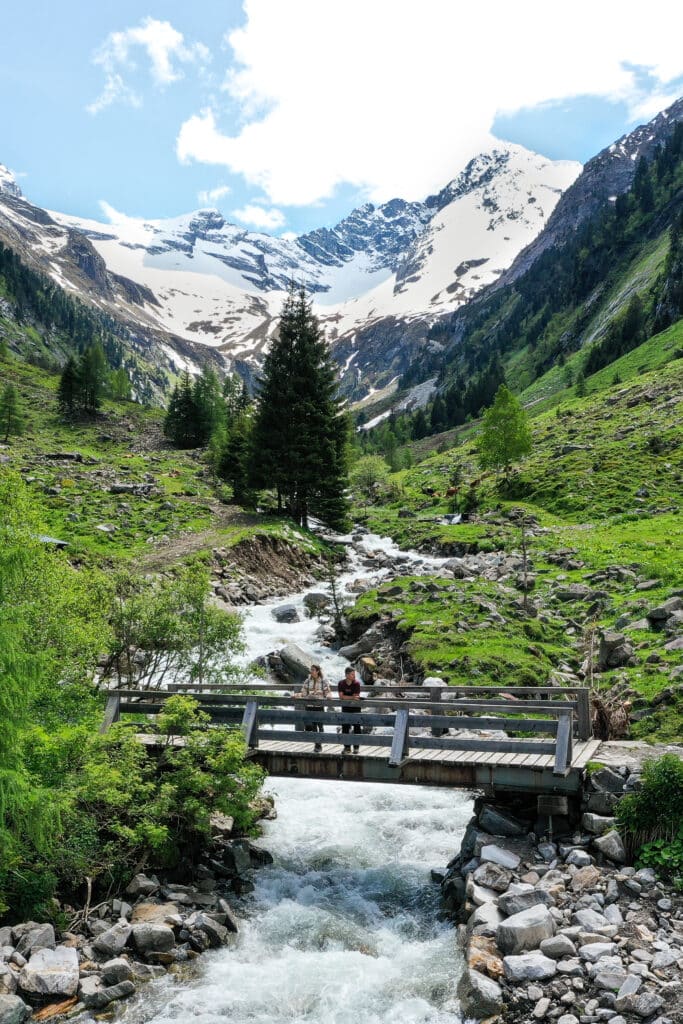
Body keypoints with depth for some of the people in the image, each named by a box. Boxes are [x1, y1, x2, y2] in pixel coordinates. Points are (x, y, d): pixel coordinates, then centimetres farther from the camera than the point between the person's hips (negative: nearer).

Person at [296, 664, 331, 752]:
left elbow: (328, 692, 1)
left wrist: (328, 696, -21)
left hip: (320, 706, -2)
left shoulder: (324, 681, -2)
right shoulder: (307, 681, 6)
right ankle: (316, 744, 16)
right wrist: (297, 695, -12)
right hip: (310, 706, 3)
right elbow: (304, 693, 7)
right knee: (313, 726, 3)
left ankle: (319, 745, 11)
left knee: (320, 725, 0)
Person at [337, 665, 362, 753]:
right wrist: (352, 697, -25)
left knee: (356, 726, -2)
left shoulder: (356, 683, -15)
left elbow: (356, 697, -16)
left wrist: (346, 697, -19)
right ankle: (346, 746, 15)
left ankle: (356, 747, 5)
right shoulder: (341, 683, -9)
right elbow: (341, 696, -16)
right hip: (345, 707, 2)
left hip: (355, 707, -2)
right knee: (345, 726, 5)